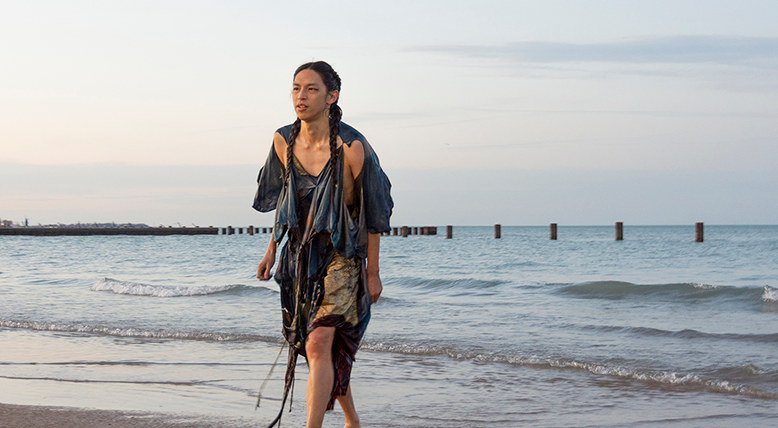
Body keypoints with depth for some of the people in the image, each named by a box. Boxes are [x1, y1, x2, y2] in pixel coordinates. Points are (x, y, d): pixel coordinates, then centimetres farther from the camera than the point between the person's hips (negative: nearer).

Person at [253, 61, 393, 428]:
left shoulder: (352, 147, -18)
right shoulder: (283, 141, -3)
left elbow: (372, 211, -9)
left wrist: (372, 272, -6)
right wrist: (272, 249, 11)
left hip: (342, 258, -5)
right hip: (301, 256, 6)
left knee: (319, 346, -20)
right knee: (332, 350, 16)